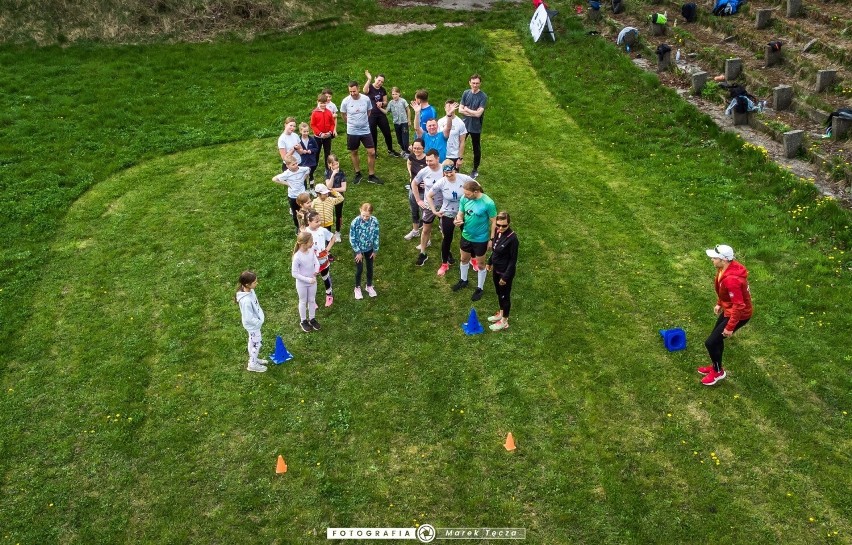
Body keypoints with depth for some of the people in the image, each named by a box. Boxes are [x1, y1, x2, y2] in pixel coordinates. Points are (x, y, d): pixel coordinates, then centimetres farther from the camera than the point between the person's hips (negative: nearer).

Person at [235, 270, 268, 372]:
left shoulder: (249, 291, -12)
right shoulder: (246, 300, -39)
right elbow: (249, 318, -30)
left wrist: (259, 319, 10)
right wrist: (259, 322, -15)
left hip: (255, 322, 8)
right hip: (253, 324, -8)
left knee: (253, 342, 27)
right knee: (257, 343, 13)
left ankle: (253, 359, 49)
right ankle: (253, 365, 34)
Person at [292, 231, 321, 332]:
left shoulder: (311, 250, -13)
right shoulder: (297, 257, -29)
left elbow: (316, 262, 0)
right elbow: (294, 273, -22)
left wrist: (316, 270, -21)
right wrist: (308, 279, -23)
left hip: (312, 281, 5)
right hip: (302, 283, -5)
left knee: (312, 300, 21)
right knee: (303, 302, 16)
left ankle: (312, 319, 41)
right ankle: (303, 321, 37)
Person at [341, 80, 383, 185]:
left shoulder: (366, 99, -10)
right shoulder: (345, 101, -12)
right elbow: (344, 115, 5)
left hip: (365, 130, 1)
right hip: (352, 132, 0)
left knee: (372, 152, -3)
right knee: (354, 152, 11)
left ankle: (371, 176, 11)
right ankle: (358, 174, 29)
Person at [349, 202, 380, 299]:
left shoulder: (374, 221, -20)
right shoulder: (355, 222, -27)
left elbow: (376, 237, -7)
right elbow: (352, 239, -17)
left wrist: (375, 251, -1)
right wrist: (358, 252, -13)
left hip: (370, 248, 3)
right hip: (359, 249, -3)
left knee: (370, 268, 18)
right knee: (359, 269, 9)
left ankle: (369, 286, 41)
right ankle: (357, 288, 32)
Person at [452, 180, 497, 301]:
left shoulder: (488, 203, -28)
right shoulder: (464, 199, -14)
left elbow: (493, 222, -16)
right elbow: (460, 213, 1)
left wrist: (492, 239, -12)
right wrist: (458, 220, -23)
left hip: (481, 239, -5)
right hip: (466, 236, 5)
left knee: (480, 264, 15)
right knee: (464, 259, 26)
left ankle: (479, 288, 35)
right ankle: (463, 280, 51)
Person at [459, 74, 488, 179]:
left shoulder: (483, 97, -14)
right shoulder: (466, 93, -2)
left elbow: (478, 113, -20)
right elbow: (460, 110, -5)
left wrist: (466, 109, -9)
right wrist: (473, 113, -16)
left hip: (475, 127, -3)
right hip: (464, 125, 3)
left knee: (476, 148, 10)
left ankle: (475, 170, 24)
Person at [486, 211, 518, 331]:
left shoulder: (512, 238, -28)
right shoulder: (498, 232, -7)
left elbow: (513, 259, -22)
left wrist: (505, 276, -18)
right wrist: (489, 262, 19)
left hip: (505, 272, -7)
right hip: (496, 269, 7)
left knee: (505, 295, 10)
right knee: (499, 293, 25)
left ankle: (504, 321, 27)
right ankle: (501, 314, 46)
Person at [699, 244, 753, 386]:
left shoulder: (731, 279, -38)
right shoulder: (724, 268, -8)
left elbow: (739, 305, -32)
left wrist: (729, 327, -24)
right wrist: (719, 304, 22)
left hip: (739, 314, -9)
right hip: (729, 309, 9)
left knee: (710, 342, -2)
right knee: (716, 338, 23)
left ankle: (718, 372, 22)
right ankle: (715, 366, 44)